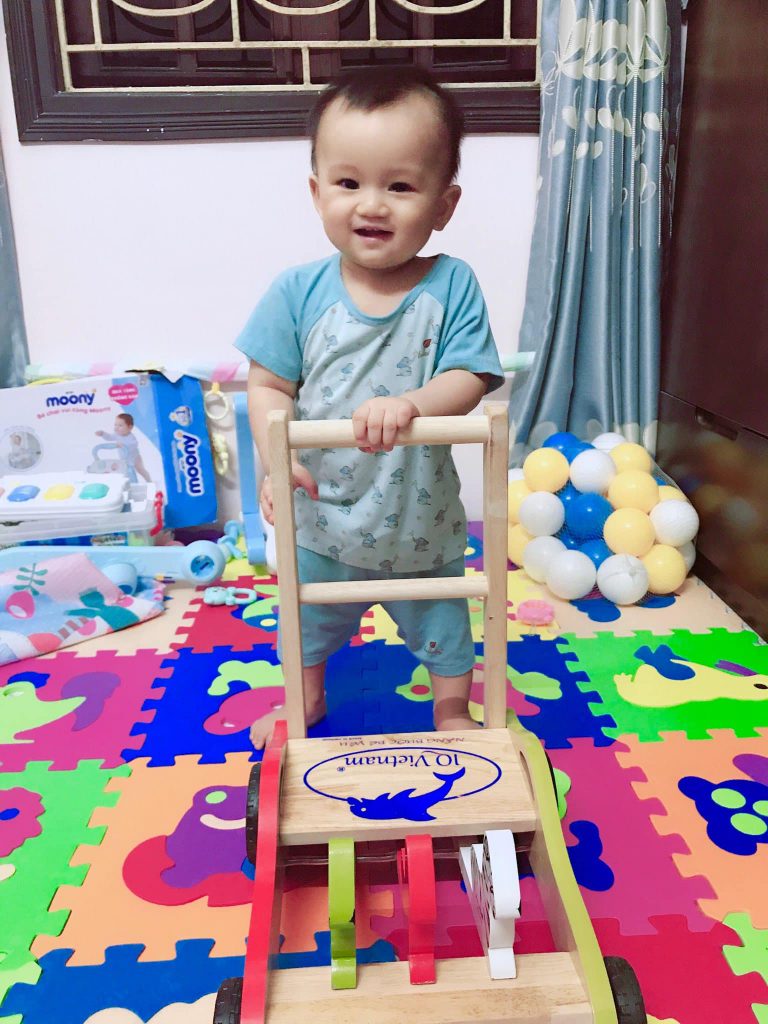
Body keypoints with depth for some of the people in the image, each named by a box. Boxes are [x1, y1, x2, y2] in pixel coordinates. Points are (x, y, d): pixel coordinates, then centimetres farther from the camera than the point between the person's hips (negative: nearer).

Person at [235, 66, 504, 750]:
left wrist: (409, 404, -39)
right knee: (309, 618, 25)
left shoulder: (451, 286, -15)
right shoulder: (299, 292, -12)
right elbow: (269, 385, -8)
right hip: (321, 513, 2)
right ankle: (307, 699, 55)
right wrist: (276, 459, -23)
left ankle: (453, 710, 49)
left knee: (440, 620, 21)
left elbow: (468, 380, -20)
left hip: (420, 513, -1)